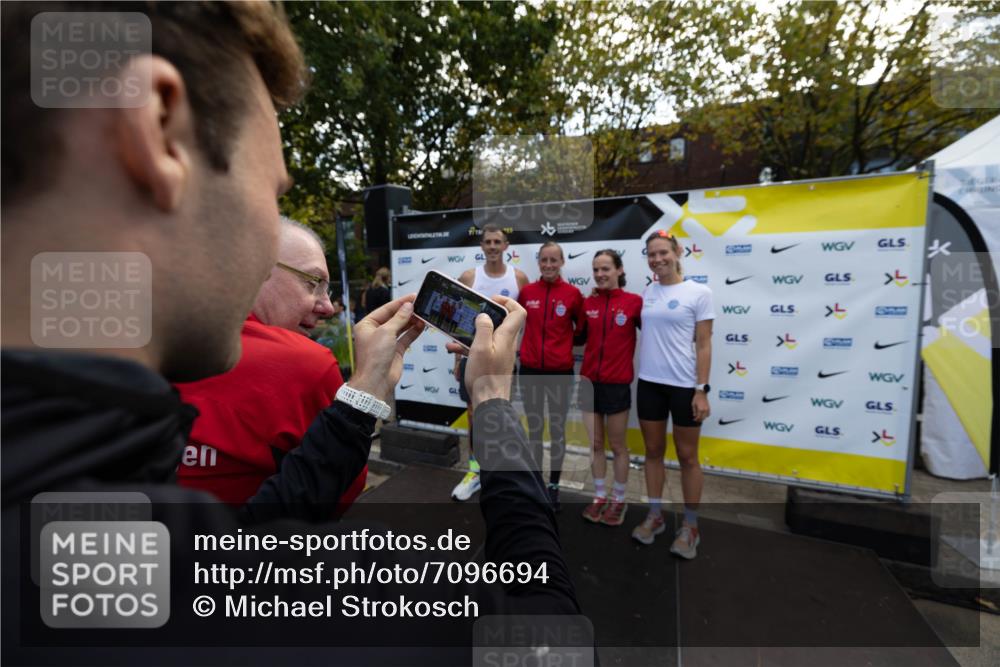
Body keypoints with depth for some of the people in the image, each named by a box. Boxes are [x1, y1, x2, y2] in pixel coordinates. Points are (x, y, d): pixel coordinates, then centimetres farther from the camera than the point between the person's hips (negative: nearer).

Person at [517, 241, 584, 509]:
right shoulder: (526, 291, -1)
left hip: (560, 372, -1)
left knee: (557, 430, 11)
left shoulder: (572, 293, -5)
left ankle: (554, 486, 29)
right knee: (534, 429, 14)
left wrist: (568, 347, -2)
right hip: (529, 370, 2)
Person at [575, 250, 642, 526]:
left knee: (617, 445, 12)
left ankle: (619, 500, 31)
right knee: (595, 444, 15)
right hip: (588, 381, 4)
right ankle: (599, 496, 33)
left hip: (617, 383, -4)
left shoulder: (634, 301, -9)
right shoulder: (588, 303, 4)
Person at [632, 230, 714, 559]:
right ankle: (655, 516, 30)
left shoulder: (699, 292, -5)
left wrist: (701, 390, -12)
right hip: (649, 383, 4)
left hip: (684, 385, -4)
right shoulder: (647, 293, 7)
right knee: (653, 451, 14)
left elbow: (703, 345, -7)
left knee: (687, 457, 9)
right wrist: (640, 376, 9)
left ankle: (690, 526, 26)